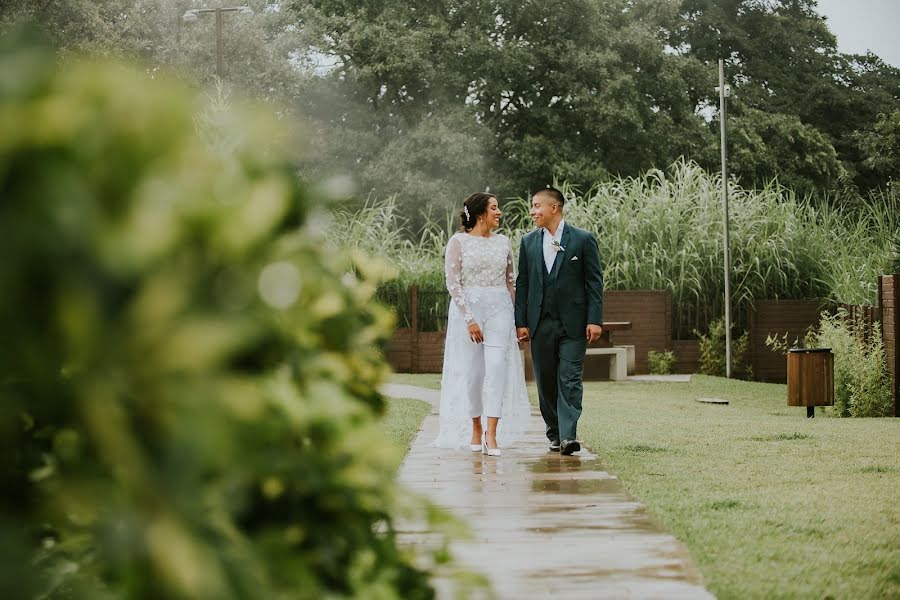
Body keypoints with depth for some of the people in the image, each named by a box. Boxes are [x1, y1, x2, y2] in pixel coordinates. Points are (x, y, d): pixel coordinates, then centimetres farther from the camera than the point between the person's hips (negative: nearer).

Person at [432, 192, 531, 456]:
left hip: (499, 308, 2)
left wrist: (515, 314, 12)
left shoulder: (503, 242, 10)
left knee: (497, 367, -12)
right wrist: (469, 319, -14)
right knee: (472, 371, 2)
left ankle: (492, 434, -15)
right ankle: (475, 429, 19)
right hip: (467, 308, -2)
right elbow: (453, 283, -7)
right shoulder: (458, 242, -2)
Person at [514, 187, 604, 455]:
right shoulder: (529, 242, 10)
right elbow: (522, 283, 10)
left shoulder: (583, 240, 0)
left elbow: (595, 282, -1)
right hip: (540, 324, 4)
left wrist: (595, 320, -8)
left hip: (572, 323, -4)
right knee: (546, 382, 7)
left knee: (570, 380, -9)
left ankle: (569, 435, -14)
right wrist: (521, 322, 4)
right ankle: (555, 434, 17)